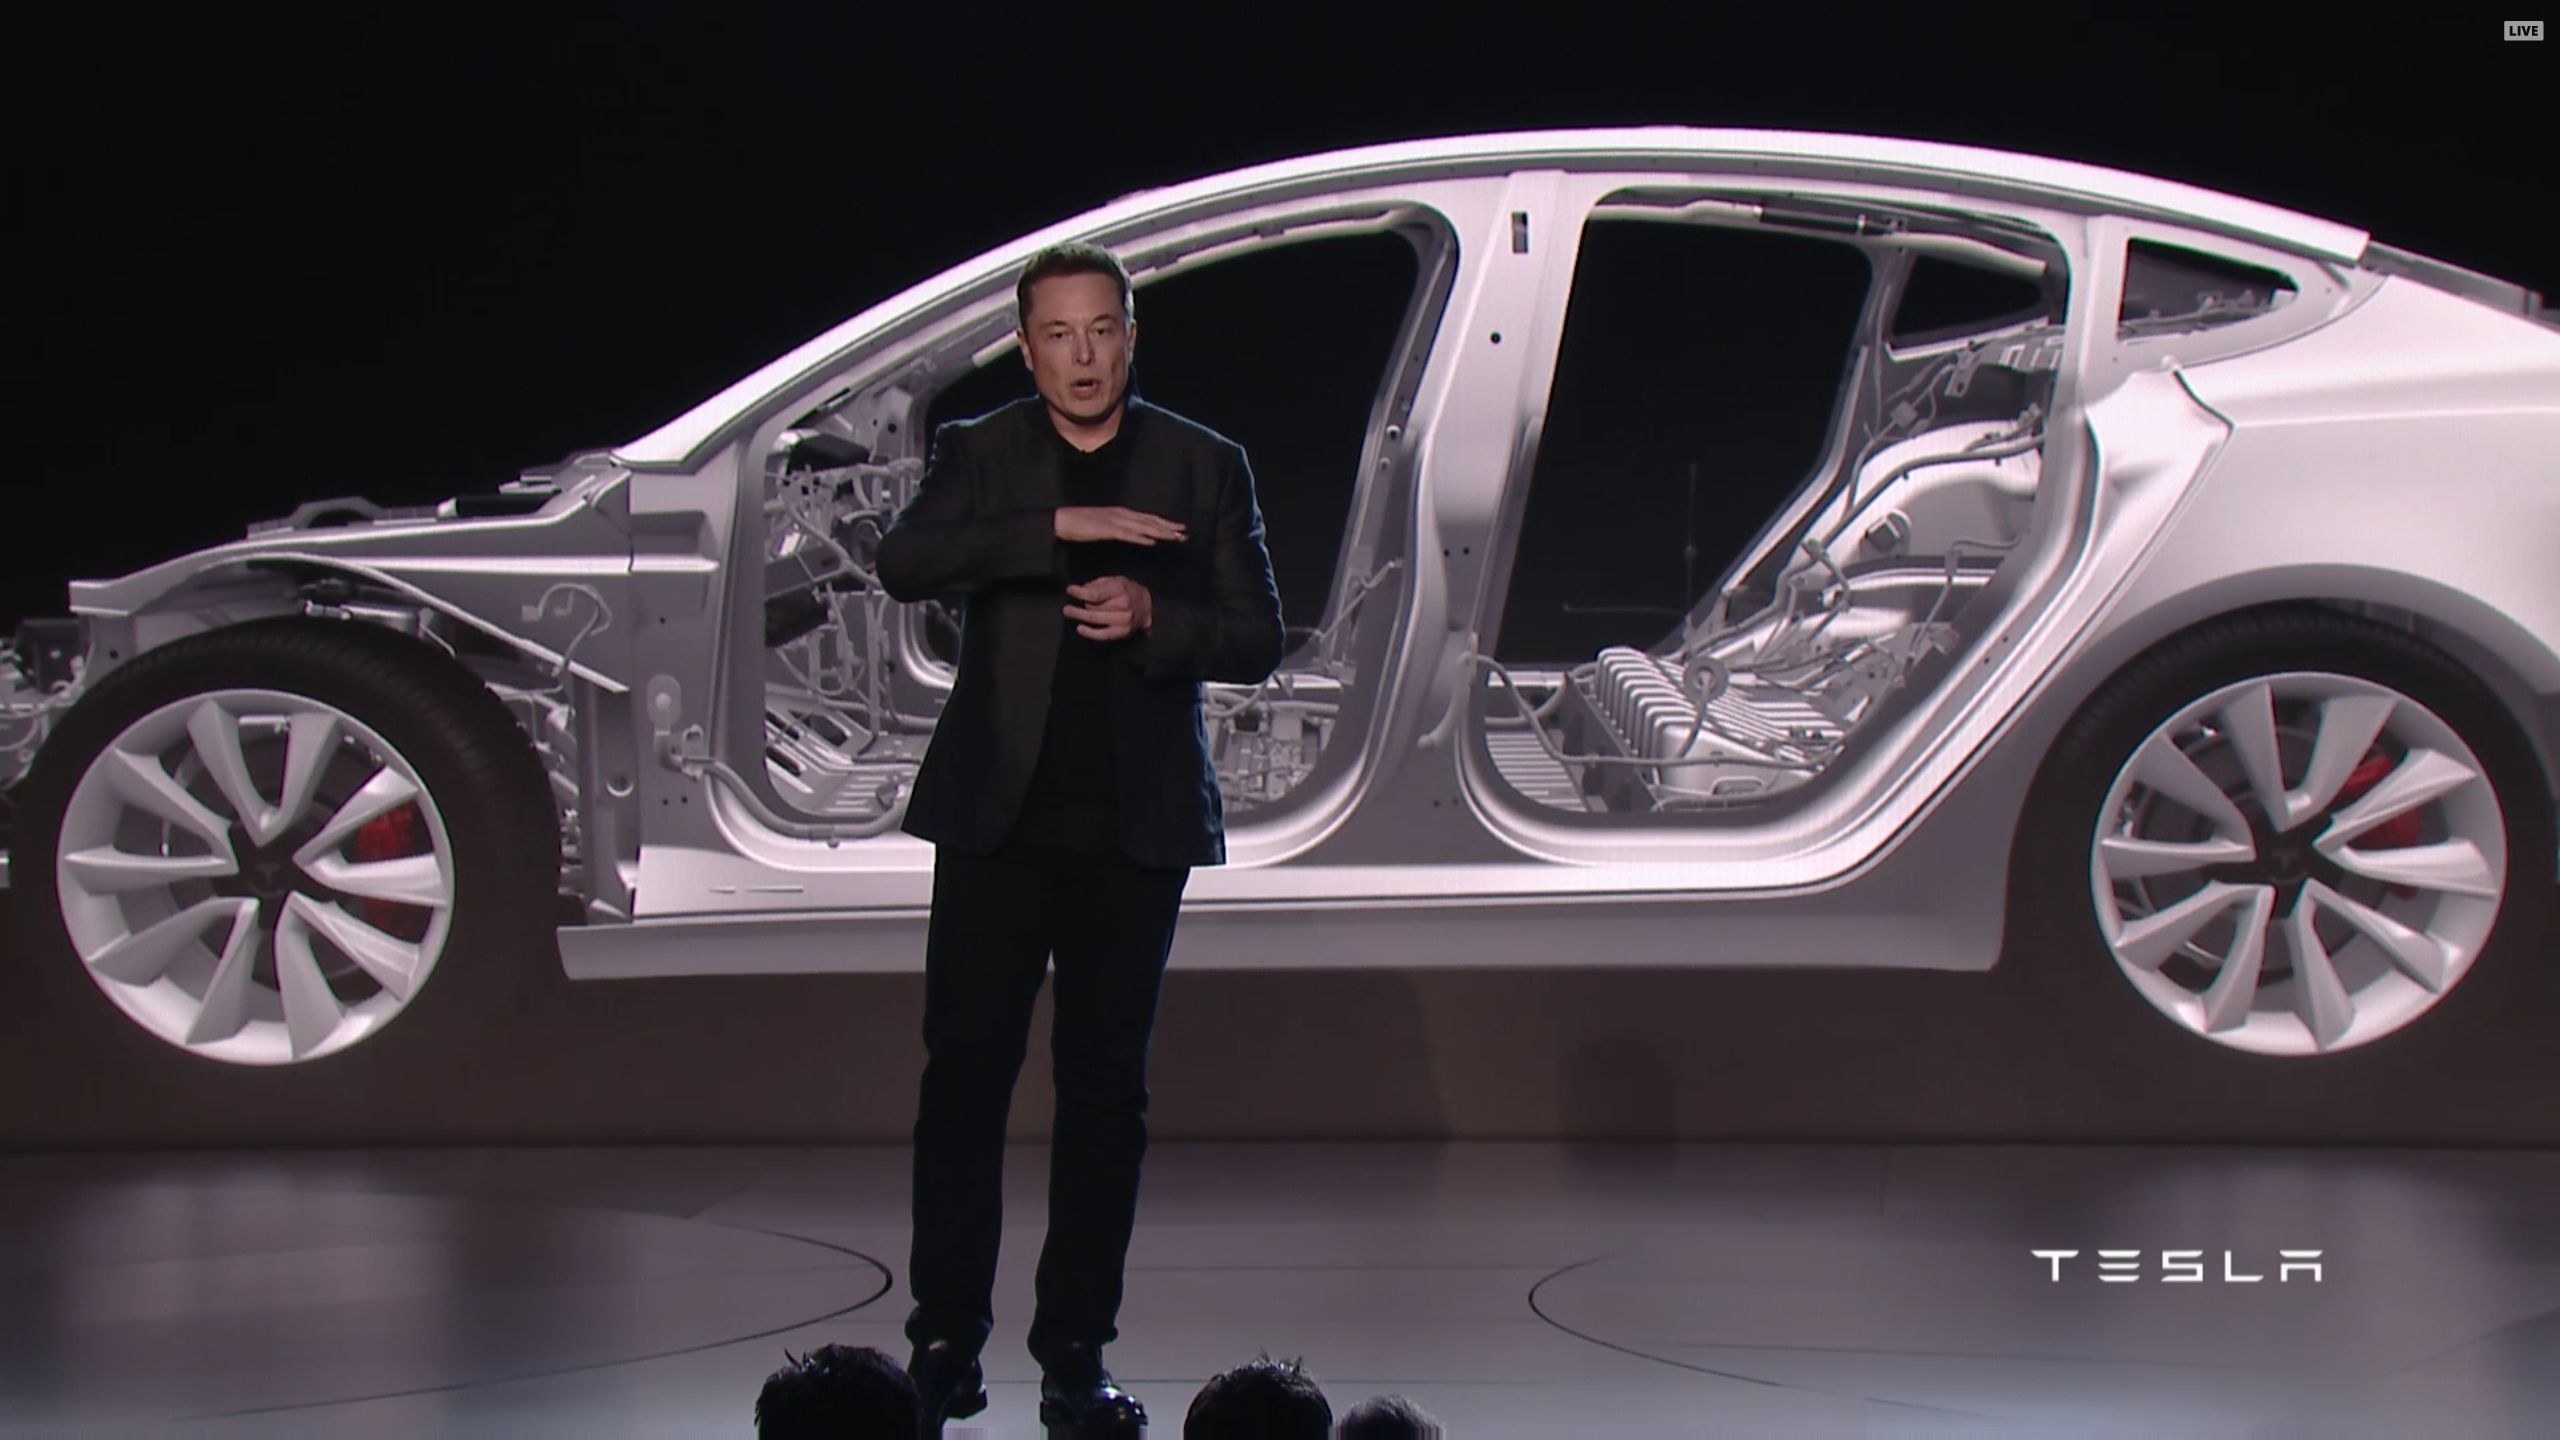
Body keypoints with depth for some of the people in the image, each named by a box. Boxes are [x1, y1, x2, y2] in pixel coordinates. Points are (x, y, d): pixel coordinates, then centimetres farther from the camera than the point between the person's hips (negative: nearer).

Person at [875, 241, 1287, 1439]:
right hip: (996, 812, -1)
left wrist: (1153, 615, -15)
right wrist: (1061, 524, -24)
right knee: (965, 1072, -2)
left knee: (1107, 1088, 3)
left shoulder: (1204, 467, 7)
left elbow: (1257, 640, 4)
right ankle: (946, 1340, 7)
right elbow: (905, 561, -14)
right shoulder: (979, 454, 6)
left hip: (1135, 823, 1)